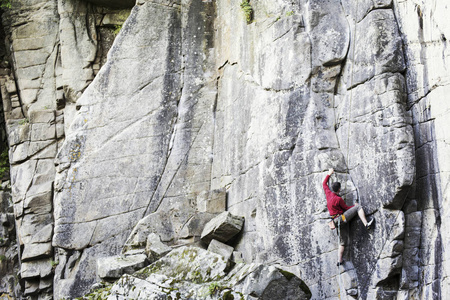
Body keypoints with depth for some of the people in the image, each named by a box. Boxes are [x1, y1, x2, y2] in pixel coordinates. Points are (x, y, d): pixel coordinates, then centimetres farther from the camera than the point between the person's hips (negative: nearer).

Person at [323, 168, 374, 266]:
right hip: (342, 218, -8)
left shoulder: (328, 193, 2)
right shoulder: (338, 199, -17)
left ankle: (339, 260, 10)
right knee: (358, 207, -7)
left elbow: (324, 184, 19)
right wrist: (355, 206, 13)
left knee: (343, 241, 12)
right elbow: (346, 208, -5)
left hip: (337, 221, 8)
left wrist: (329, 174, 29)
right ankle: (366, 224, -20)